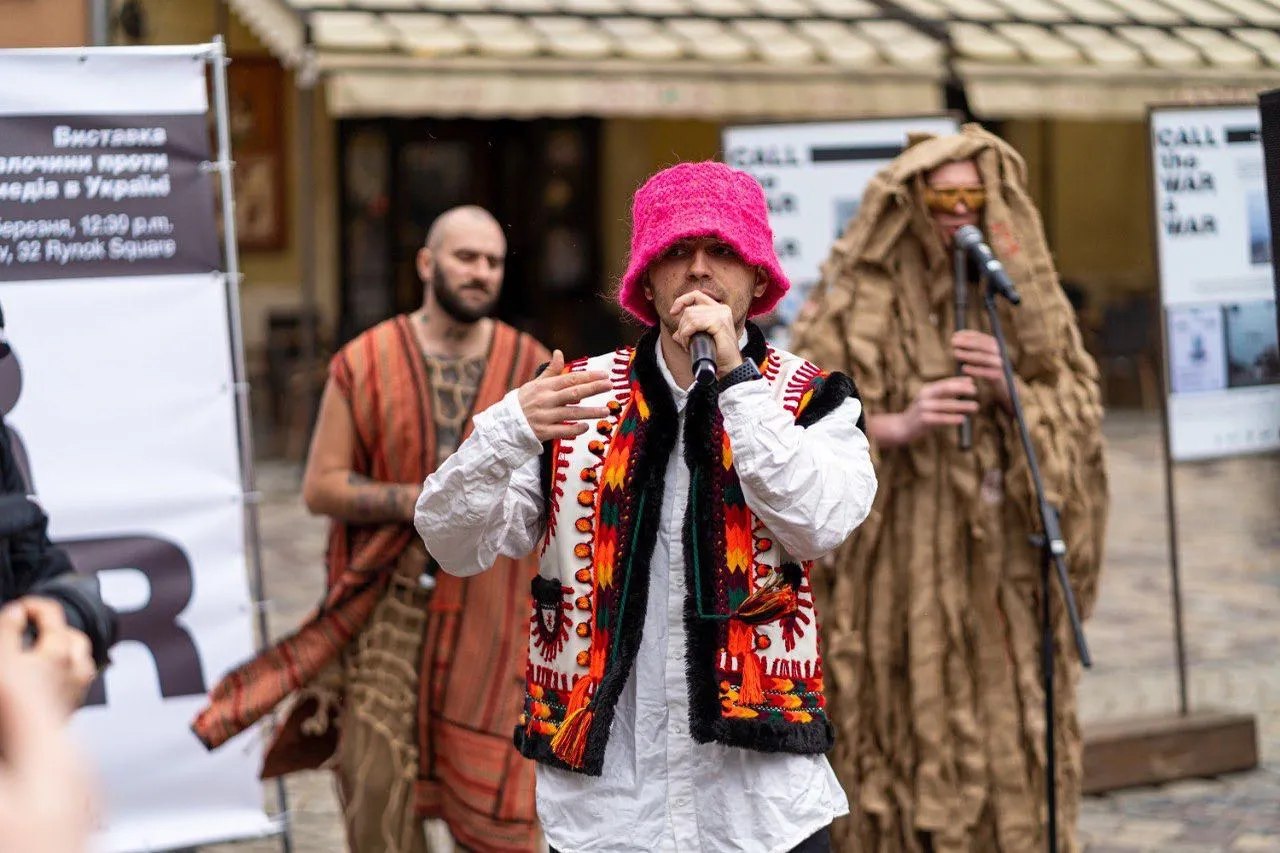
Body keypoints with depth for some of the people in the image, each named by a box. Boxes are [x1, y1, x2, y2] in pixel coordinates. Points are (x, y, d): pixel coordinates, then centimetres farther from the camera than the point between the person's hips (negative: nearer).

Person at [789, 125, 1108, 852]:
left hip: (1008, 564, 4)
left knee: (1015, 730, 4)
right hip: (907, 564, -3)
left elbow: (1081, 409, 7)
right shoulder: (859, 299, -3)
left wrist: (1013, 389, -12)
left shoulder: (1024, 292, 10)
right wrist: (898, 426, -21)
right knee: (916, 732, -3)